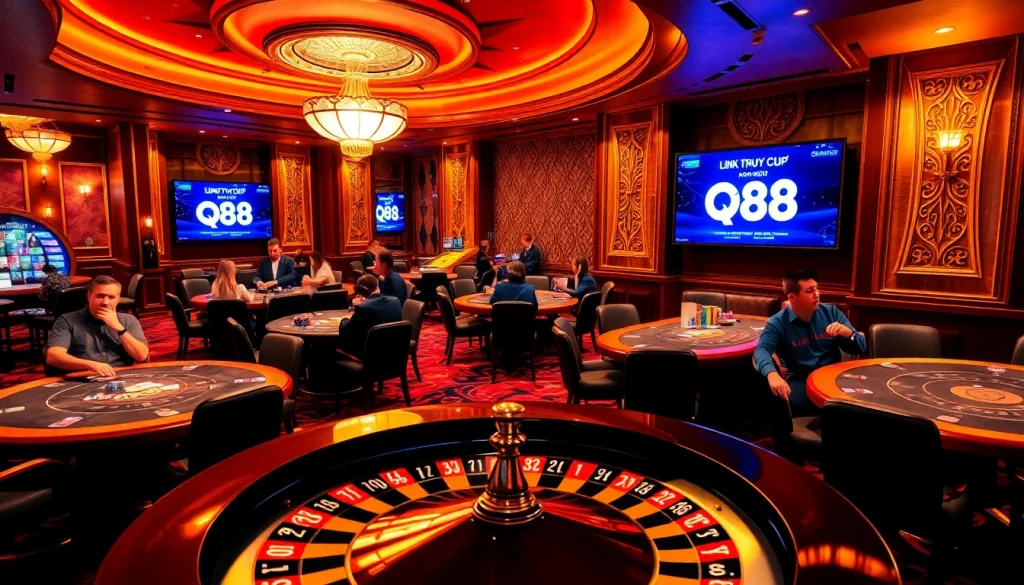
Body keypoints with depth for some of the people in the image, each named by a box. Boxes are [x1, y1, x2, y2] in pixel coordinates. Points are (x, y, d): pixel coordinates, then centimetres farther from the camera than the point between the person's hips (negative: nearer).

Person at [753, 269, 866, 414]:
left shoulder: (831, 312, 8)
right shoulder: (778, 322, -4)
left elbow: (861, 348, 12)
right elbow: (762, 349, -22)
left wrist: (848, 333, -12)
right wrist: (772, 374, -44)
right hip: (799, 381, -2)